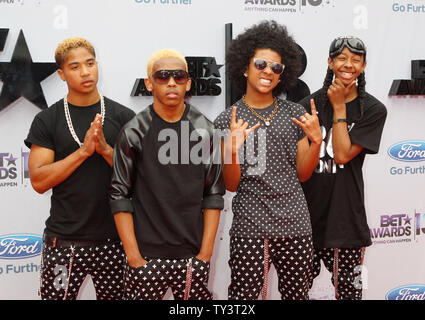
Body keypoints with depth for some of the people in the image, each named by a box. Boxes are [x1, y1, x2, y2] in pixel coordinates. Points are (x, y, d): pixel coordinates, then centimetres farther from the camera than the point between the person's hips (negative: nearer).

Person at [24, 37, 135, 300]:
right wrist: (84, 150, -16)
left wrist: (105, 149, -14)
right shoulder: (47, 120, 1)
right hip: (64, 240, -1)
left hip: (113, 238, 1)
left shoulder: (123, 116, 3)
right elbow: (39, 181, -6)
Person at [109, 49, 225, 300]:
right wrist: (134, 256, -6)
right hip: (147, 258, -1)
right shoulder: (133, 132, -3)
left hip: (194, 256, 2)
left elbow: (214, 194, 4)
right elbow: (120, 196, -2)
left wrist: (206, 251, 0)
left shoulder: (205, 130, 2)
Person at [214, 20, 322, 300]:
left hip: (295, 223, 3)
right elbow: (231, 185, -1)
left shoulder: (295, 114, 7)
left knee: (297, 293, 10)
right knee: (244, 294, -1)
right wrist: (232, 150, -19)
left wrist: (316, 140, -7)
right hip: (249, 226, -2)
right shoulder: (228, 120, 0)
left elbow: (302, 174, 9)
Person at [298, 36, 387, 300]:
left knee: (349, 288, 7)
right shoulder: (311, 103, 4)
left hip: (344, 215, -2)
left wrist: (339, 107, -10)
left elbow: (342, 154, -13)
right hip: (306, 211, 2)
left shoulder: (373, 110, -3)